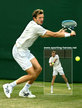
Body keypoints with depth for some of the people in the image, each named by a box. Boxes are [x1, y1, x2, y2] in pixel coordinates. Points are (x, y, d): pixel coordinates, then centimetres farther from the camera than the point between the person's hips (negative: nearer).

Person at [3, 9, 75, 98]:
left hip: (25, 50, 10)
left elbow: (43, 35, 25)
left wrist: (57, 33, 17)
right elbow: (53, 35, -18)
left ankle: (24, 91, 12)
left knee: (38, 69, 3)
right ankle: (9, 86, 2)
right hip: (19, 51, -10)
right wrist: (69, 34, -10)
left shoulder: (33, 24, 9)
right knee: (32, 75, -10)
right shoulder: (36, 27, -21)